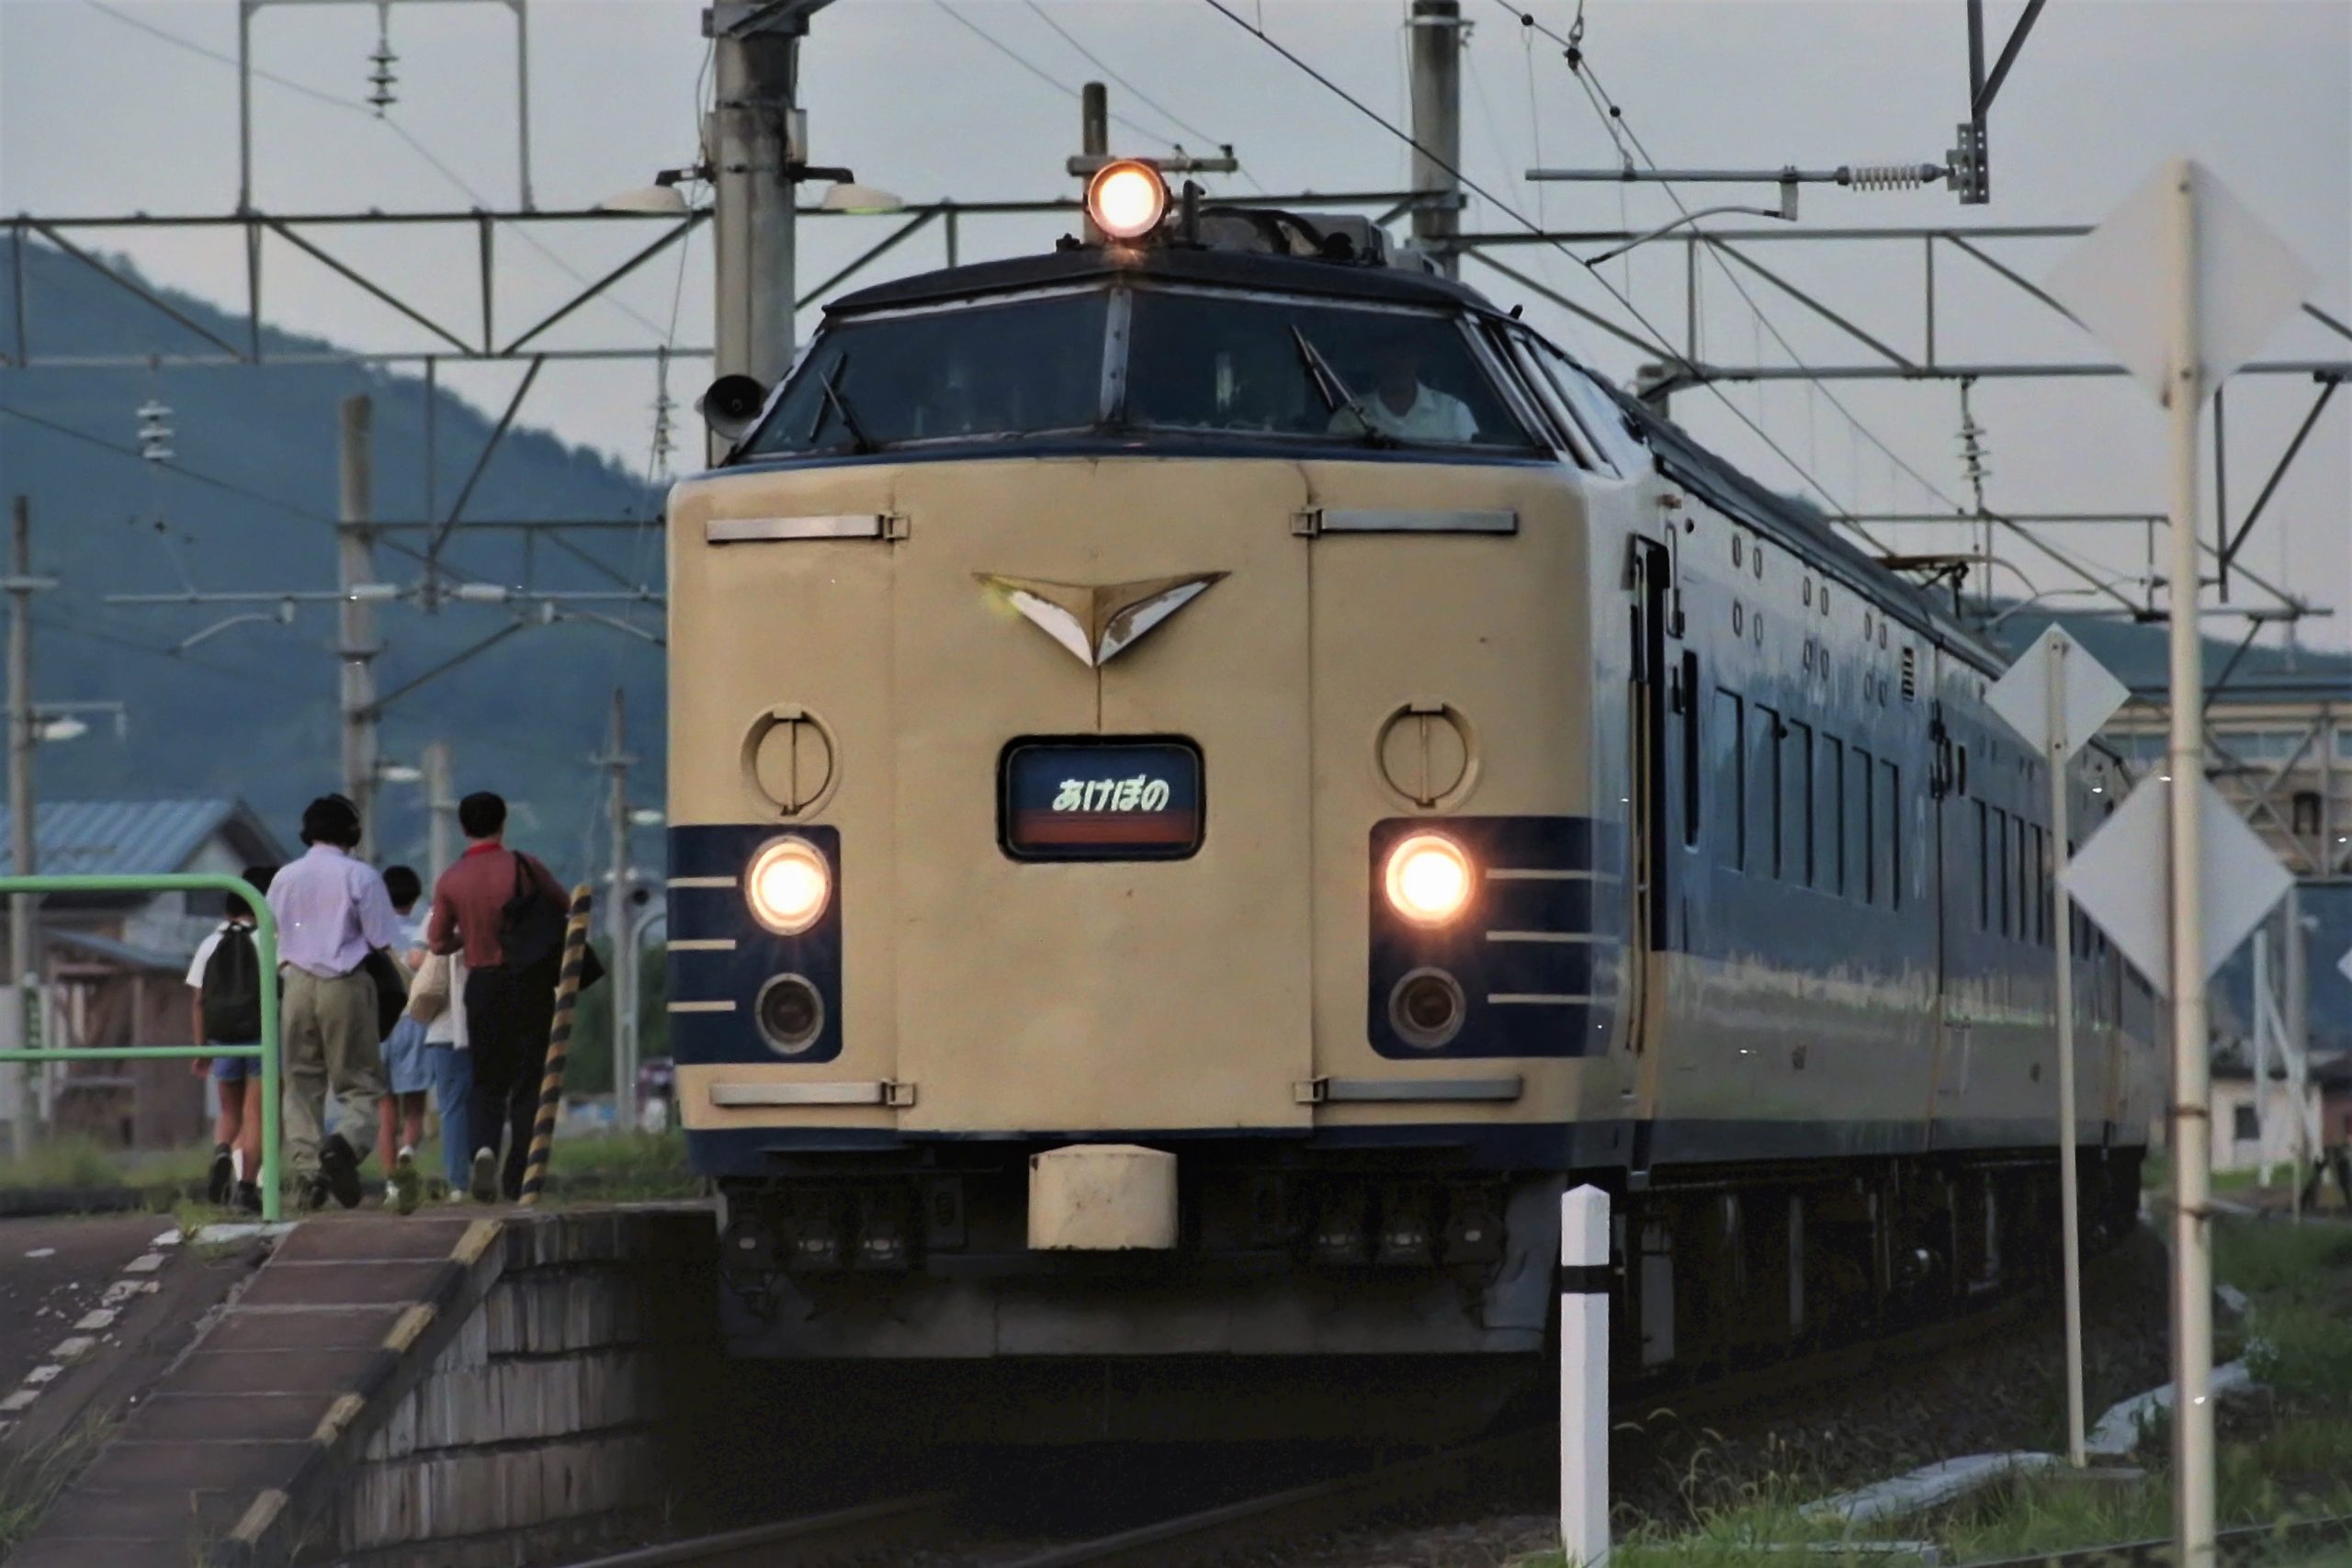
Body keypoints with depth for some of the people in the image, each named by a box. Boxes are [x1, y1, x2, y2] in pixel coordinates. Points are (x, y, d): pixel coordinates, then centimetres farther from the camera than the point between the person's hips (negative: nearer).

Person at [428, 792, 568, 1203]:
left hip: (483, 984, 1)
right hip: (531, 982, -1)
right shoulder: (524, 867, -7)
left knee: (487, 1080, 11)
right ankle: (517, 1178, 1)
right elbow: (566, 908, 3)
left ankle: (484, 1148, -17)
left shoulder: (451, 881, -2)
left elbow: (437, 942, 2)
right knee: (529, 1080, 6)